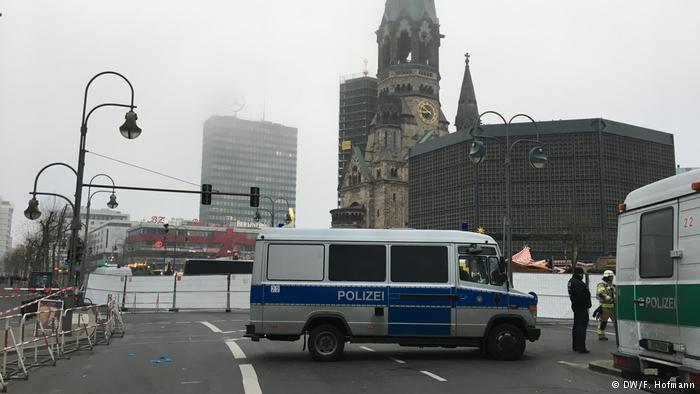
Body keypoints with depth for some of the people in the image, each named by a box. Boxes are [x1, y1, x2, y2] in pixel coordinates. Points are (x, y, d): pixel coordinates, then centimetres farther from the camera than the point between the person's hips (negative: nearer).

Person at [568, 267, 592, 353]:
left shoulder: (571, 281, 14)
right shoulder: (577, 283, -20)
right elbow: (581, 296, -26)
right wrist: (588, 304, -14)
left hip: (576, 306, 11)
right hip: (581, 307, -11)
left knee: (576, 326, 17)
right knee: (582, 326, -11)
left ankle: (575, 346, 25)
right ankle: (581, 347, -13)